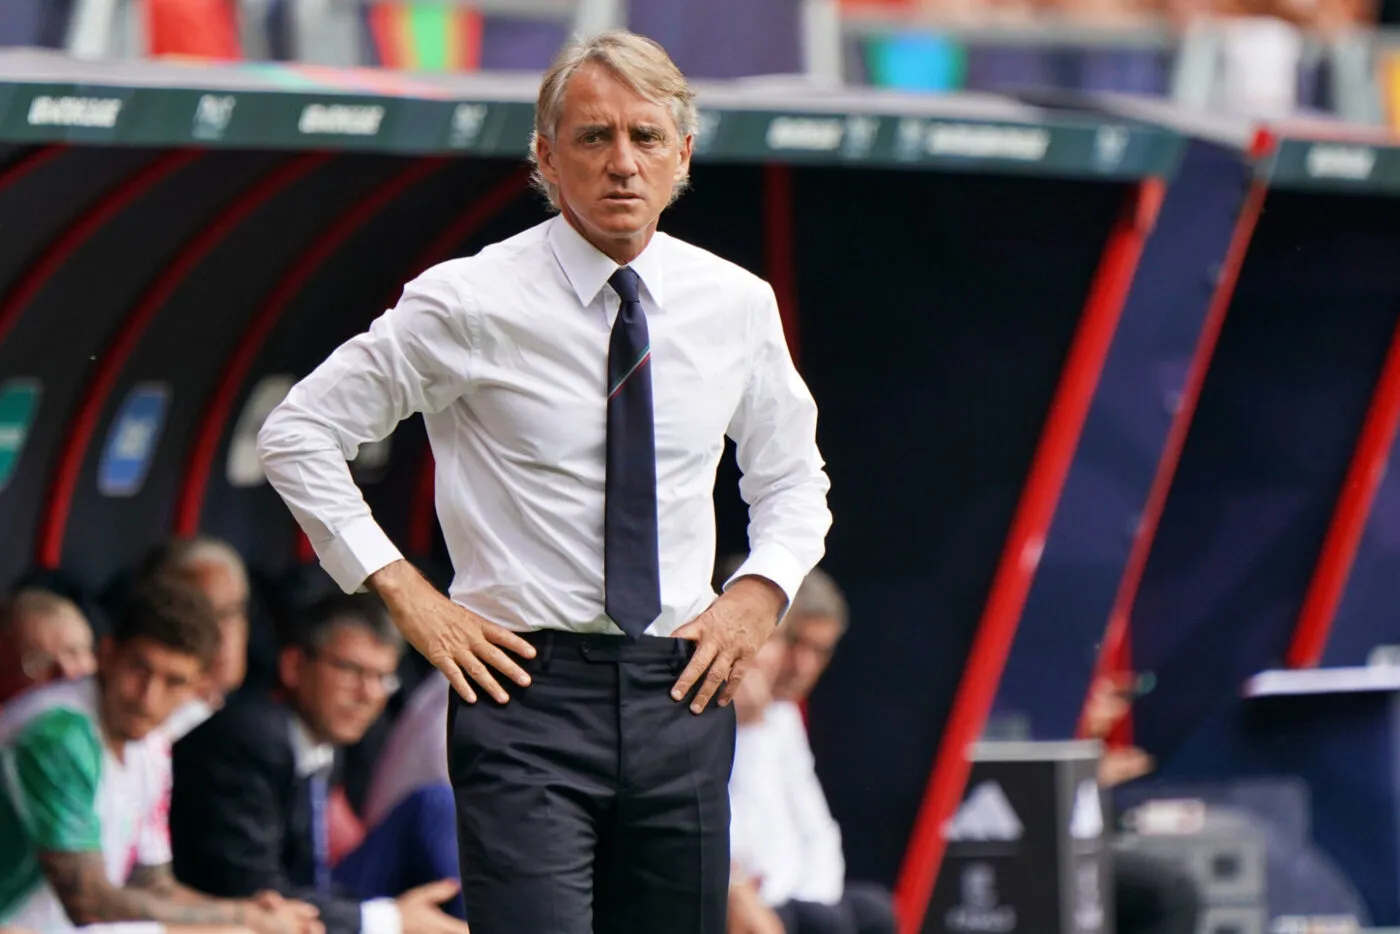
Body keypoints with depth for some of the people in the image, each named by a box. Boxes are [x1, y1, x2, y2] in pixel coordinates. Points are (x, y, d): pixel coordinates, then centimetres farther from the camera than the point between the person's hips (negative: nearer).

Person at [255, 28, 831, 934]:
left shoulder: (737, 306, 7)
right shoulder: (472, 304, -5)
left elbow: (792, 477, 24)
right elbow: (298, 431, 1)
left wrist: (760, 593, 4)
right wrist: (404, 591, -5)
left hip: (681, 690, 4)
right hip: (529, 687, -4)